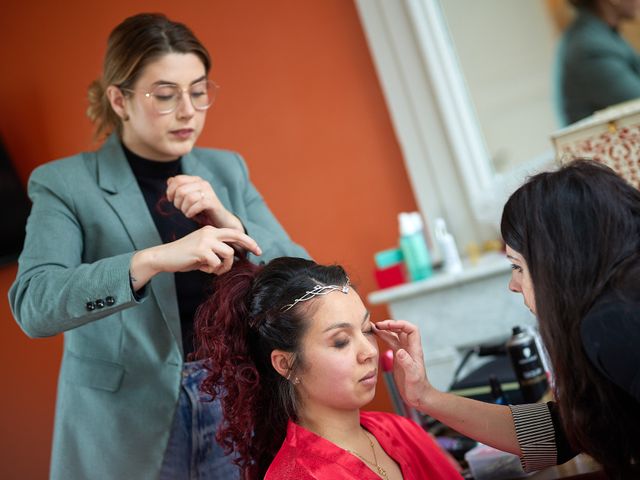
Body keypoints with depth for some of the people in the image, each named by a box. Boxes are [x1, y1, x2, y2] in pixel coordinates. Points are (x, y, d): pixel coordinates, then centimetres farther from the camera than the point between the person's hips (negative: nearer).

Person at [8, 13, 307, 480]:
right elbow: (32, 303, -22)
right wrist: (153, 258, -35)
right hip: (125, 434, -3)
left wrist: (230, 224, -18)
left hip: (237, 413, 3)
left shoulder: (227, 170, 4)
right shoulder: (64, 183, -7)